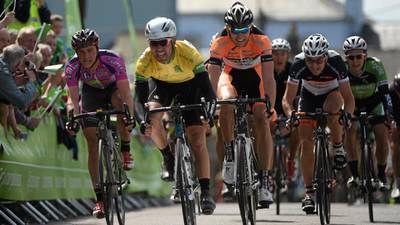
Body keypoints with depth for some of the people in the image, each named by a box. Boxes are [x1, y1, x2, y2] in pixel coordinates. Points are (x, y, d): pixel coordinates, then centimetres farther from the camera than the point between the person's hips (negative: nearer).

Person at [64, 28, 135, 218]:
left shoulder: (113, 60, -34)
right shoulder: (72, 67, -28)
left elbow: (125, 92, -37)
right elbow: (72, 97, -28)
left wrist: (129, 115, -52)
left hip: (114, 87, -2)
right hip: (91, 93, 2)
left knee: (120, 103, -38)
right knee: (93, 143, -9)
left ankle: (126, 150, -14)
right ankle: (99, 198, -4)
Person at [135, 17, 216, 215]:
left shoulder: (188, 53, -36)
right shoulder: (145, 61, -31)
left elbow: (206, 87, -34)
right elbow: (139, 93, -28)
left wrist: (208, 114, -48)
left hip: (189, 84, -2)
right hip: (161, 84, 2)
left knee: (198, 140, -12)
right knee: (153, 118, -28)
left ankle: (206, 192, -7)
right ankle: (168, 158, -1)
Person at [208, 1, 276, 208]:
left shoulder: (261, 41, -30)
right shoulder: (220, 43, -30)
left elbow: (268, 78, -31)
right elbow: (213, 80, -32)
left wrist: (270, 106, -41)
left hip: (255, 76, 0)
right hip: (231, 75, 0)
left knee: (262, 123, -17)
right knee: (226, 102, -34)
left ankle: (264, 181, -13)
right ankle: (229, 156, -19)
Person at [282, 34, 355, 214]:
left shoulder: (336, 62, -33)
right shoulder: (298, 65, -31)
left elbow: (348, 97, -29)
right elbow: (287, 99, -26)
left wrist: (347, 113, -49)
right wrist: (290, 113, -46)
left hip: (332, 94, -1)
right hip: (309, 97, 1)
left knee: (333, 106, -37)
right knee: (306, 143, -11)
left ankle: (338, 147, -12)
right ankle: (309, 192, -3)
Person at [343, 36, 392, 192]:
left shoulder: (374, 65, -30)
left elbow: (384, 91, -32)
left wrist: (389, 113, -41)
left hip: (374, 102, 0)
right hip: (353, 103, 0)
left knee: (382, 135, -18)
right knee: (351, 131, -25)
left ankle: (381, 176, 1)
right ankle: (354, 174, -15)